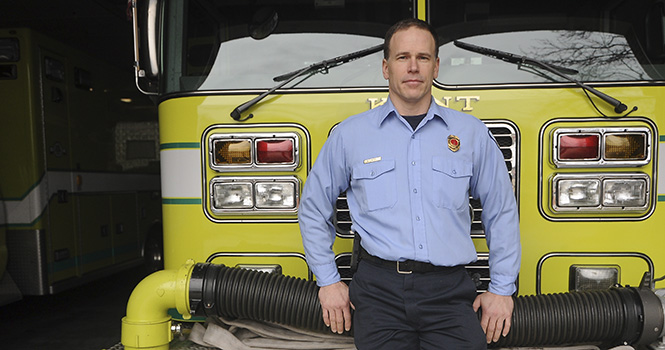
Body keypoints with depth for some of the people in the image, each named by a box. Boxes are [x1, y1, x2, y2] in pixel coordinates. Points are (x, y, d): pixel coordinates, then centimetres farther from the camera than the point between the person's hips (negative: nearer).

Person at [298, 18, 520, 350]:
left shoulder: (472, 133, 10)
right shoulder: (349, 135, 6)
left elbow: (502, 213, 15)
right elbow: (312, 209, 13)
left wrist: (502, 288, 11)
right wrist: (328, 281, 9)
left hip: (449, 291, 1)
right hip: (379, 290, 0)